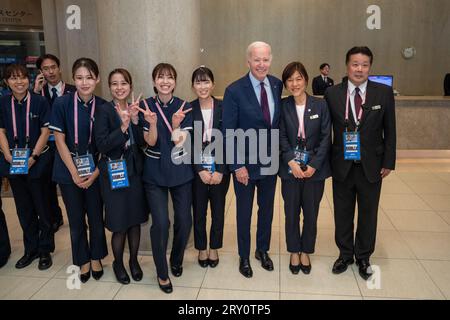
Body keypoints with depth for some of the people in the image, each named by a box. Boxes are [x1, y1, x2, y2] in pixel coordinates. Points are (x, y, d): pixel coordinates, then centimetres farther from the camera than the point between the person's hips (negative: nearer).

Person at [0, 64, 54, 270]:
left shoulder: (40, 102, -5)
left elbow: (45, 131, -6)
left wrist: (33, 156, -12)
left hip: (37, 161, -3)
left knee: (42, 207, 5)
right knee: (24, 209, 13)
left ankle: (45, 250, 20)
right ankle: (31, 249, 27)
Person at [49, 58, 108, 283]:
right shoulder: (62, 104, -9)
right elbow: (59, 140, -7)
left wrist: (94, 174, -9)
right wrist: (75, 173, -9)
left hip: (95, 171, 1)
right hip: (69, 172, -1)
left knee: (96, 217, 9)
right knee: (76, 220, 11)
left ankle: (96, 258, 32)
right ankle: (83, 261, 32)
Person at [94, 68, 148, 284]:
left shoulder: (136, 109, 6)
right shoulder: (104, 110, -7)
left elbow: (143, 142, -2)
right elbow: (101, 145, -15)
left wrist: (135, 120, -16)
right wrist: (123, 127, -26)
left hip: (135, 171, 4)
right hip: (114, 174, -4)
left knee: (135, 220, 12)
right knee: (119, 224, 3)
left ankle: (134, 261, 33)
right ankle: (118, 263, 28)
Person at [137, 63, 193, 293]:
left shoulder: (184, 106, -2)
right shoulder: (146, 106, -3)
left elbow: (180, 142, -10)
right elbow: (150, 142, -9)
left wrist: (176, 124, -29)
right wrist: (152, 123, -28)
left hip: (181, 171, 2)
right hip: (154, 173, -1)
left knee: (184, 220, 4)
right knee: (160, 222, -9)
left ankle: (176, 260, 33)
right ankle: (162, 272, 13)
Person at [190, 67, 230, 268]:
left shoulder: (223, 108, -3)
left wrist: (220, 171, -11)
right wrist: (200, 170, -10)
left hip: (219, 170, 0)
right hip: (197, 170, 0)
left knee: (218, 211, 11)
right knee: (199, 211, 11)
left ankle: (214, 248, 32)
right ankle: (201, 248, 31)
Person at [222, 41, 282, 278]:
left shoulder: (277, 85, 0)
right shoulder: (235, 90, -14)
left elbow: (279, 121, 7)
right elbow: (229, 132, -13)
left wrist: (281, 156, 2)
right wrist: (237, 166, -15)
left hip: (270, 162, 4)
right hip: (245, 163, -4)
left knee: (266, 209, 19)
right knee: (244, 212, 12)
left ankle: (263, 250, 40)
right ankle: (244, 256, 33)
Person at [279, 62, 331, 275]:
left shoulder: (320, 105, -2)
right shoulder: (282, 106, -1)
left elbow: (326, 138, -3)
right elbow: (281, 137, -3)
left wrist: (314, 165, -11)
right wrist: (291, 162, -15)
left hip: (315, 169, 0)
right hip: (290, 168, 0)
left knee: (311, 213, 9)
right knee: (291, 213, 9)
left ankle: (306, 252, 29)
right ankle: (294, 252, 29)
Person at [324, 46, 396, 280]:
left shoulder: (384, 92, -3)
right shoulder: (332, 94, -3)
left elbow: (390, 130, 1)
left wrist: (388, 162, -2)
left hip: (371, 166, 0)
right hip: (342, 166, 0)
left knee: (368, 214, 13)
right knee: (342, 214, 13)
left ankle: (363, 257, 34)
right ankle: (345, 254, 34)